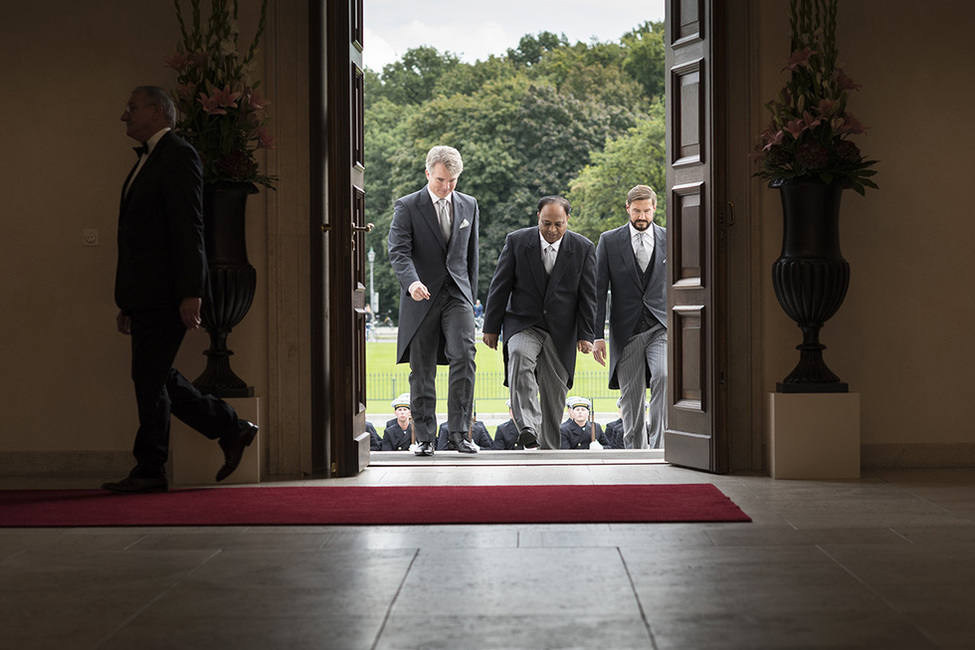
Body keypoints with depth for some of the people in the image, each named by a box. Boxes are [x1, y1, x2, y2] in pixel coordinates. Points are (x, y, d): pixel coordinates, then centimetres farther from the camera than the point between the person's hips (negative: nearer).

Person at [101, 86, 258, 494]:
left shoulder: (178, 156, -8)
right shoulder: (145, 161, 21)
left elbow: (189, 229, -16)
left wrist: (191, 293, -21)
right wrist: (126, 303, 19)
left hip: (166, 294, -9)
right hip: (144, 295, 9)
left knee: (150, 376, -5)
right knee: (156, 377, 10)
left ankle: (150, 470, 3)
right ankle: (232, 429, 20)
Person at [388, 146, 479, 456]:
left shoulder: (468, 205, 12)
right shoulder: (407, 206, -1)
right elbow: (398, 250, -13)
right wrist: (411, 281, -31)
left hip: (457, 294, 2)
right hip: (421, 299, -2)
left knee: (464, 356, -18)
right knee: (422, 370, 2)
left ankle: (459, 430, -11)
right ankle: (424, 437, 11)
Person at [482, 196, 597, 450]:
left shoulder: (584, 248, -3)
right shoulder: (517, 241, -4)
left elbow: (588, 295, 0)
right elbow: (500, 286, 0)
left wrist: (585, 335, -4)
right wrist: (491, 327, -2)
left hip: (561, 331, 1)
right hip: (523, 324, -1)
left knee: (554, 391, 4)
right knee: (520, 357, -31)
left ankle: (548, 448, 19)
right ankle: (527, 428, -40)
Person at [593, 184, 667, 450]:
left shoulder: (671, 240, 7)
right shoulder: (609, 241, 5)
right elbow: (598, 290, 3)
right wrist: (597, 335, -3)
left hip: (662, 326, 0)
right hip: (627, 331, 0)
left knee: (664, 377, -25)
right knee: (631, 397, 3)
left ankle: (659, 443, -18)